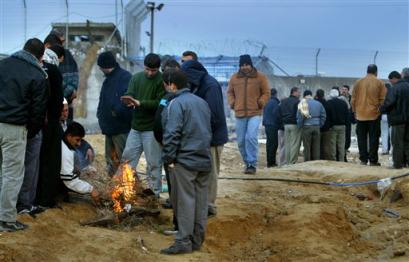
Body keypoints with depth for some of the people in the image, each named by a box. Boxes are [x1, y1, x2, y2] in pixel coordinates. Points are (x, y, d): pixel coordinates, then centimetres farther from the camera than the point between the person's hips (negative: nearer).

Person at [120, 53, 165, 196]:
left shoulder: (162, 81, -9)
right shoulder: (136, 78, 8)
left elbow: (160, 103, -17)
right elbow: (129, 95, 0)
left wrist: (139, 103, -23)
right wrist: (128, 100, -24)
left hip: (152, 129, -5)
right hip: (136, 126, 6)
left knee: (153, 163, 2)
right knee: (127, 158, 10)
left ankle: (154, 193, 14)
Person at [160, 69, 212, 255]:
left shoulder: (176, 104, -11)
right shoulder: (202, 102, 15)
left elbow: (172, 134, -17)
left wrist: (169, 158, -11)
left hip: (184, 160, -7)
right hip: (204, 159, 8)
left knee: (185, 201, -3)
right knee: (200, 201, 9)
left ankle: (184, 241, -1)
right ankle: (197, 240, 15)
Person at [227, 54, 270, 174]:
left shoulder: (260, 77, 1)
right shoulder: (234, 78, 8)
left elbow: (266, 93, 5)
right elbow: (230, 92, 20)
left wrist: (261, 102, -11)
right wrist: (232, 102, 3)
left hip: (255, 113, -4)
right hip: (239, 114, 4)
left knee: (251, 137, -20)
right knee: (241, 141, 7)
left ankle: (252, 164, -11)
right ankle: (247, 163, 23)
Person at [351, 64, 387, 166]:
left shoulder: (358, 82, 3)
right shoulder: (380, 83, -3)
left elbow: (353, 99, 4)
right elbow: (383, 100, -5)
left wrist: (355, 111, 15)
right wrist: (380, 110, 10)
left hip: (361, 115, 2)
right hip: (374, 115, -2)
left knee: (362, 138, 9)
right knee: (374, 138, 4)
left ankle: (363, 159, 9)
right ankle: (373, 160, 3)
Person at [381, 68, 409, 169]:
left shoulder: (395, 88, -16)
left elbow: (389, 102, -21)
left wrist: (382, 109, -6)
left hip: (398, 118, -5)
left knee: (398, 142, 1)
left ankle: (398, 163, 1)